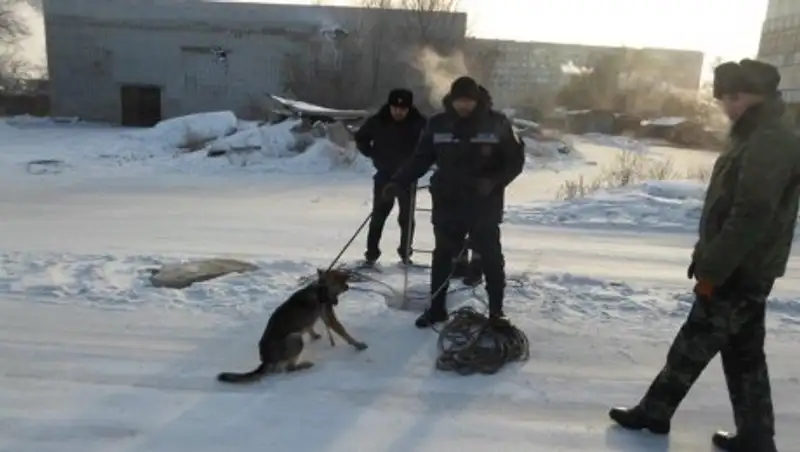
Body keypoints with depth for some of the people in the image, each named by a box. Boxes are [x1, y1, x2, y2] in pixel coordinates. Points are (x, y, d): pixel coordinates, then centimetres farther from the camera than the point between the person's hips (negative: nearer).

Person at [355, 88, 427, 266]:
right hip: (384, 174, 0)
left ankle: (405, 253, 17)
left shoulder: (419, 123, -14)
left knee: (407, 216, 4)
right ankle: (371, 253, 10)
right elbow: (360, 138, 8)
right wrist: (373, 154, -1)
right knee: (378, 214, 2)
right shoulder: (377, 121, -9)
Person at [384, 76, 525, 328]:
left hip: (484, 206, -2)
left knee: (491, 258, 8)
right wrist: (398, 182, -5)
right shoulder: (438, 125, 0)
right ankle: (436, 309, 26)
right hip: (447, 204, 2)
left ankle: (496, 312, 23)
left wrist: (494, 181, -19)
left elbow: (515, 161, -3)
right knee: (442, 256, 11)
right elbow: (420, 159, 5)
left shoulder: (497, 125, -7)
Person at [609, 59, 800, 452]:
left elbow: (751, 217, -26)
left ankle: (654, 411, 20)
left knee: (693, 345, 3)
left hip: (740, 273, -10)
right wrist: (707, 258, 18)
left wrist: (712, 268, -21)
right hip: (741, 269, 10)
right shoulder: (757, 137, 13)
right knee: (744, 354, 15)